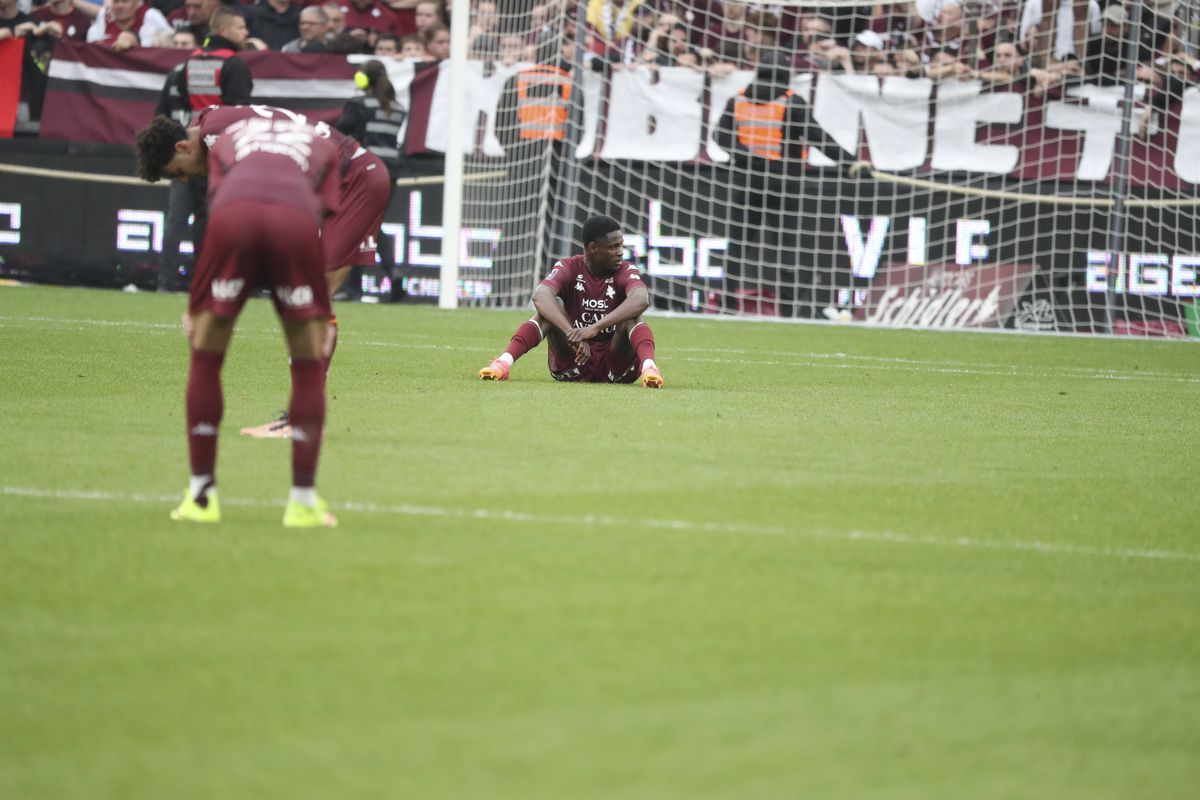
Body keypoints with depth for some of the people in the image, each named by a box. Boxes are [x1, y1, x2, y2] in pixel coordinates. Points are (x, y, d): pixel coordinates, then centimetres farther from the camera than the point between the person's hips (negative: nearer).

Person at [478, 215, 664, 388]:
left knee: (631, 315, -24)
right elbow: (540, 296, -26)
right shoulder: (568, 268, -4)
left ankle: (648, 367, -49)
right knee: (552, 306, -21)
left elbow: (641, 300, -29)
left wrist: (596, 328, -43)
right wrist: (572, 334, -43)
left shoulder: (626, 271, -5)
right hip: (571, 365, 0)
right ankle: (503, 362, -38)